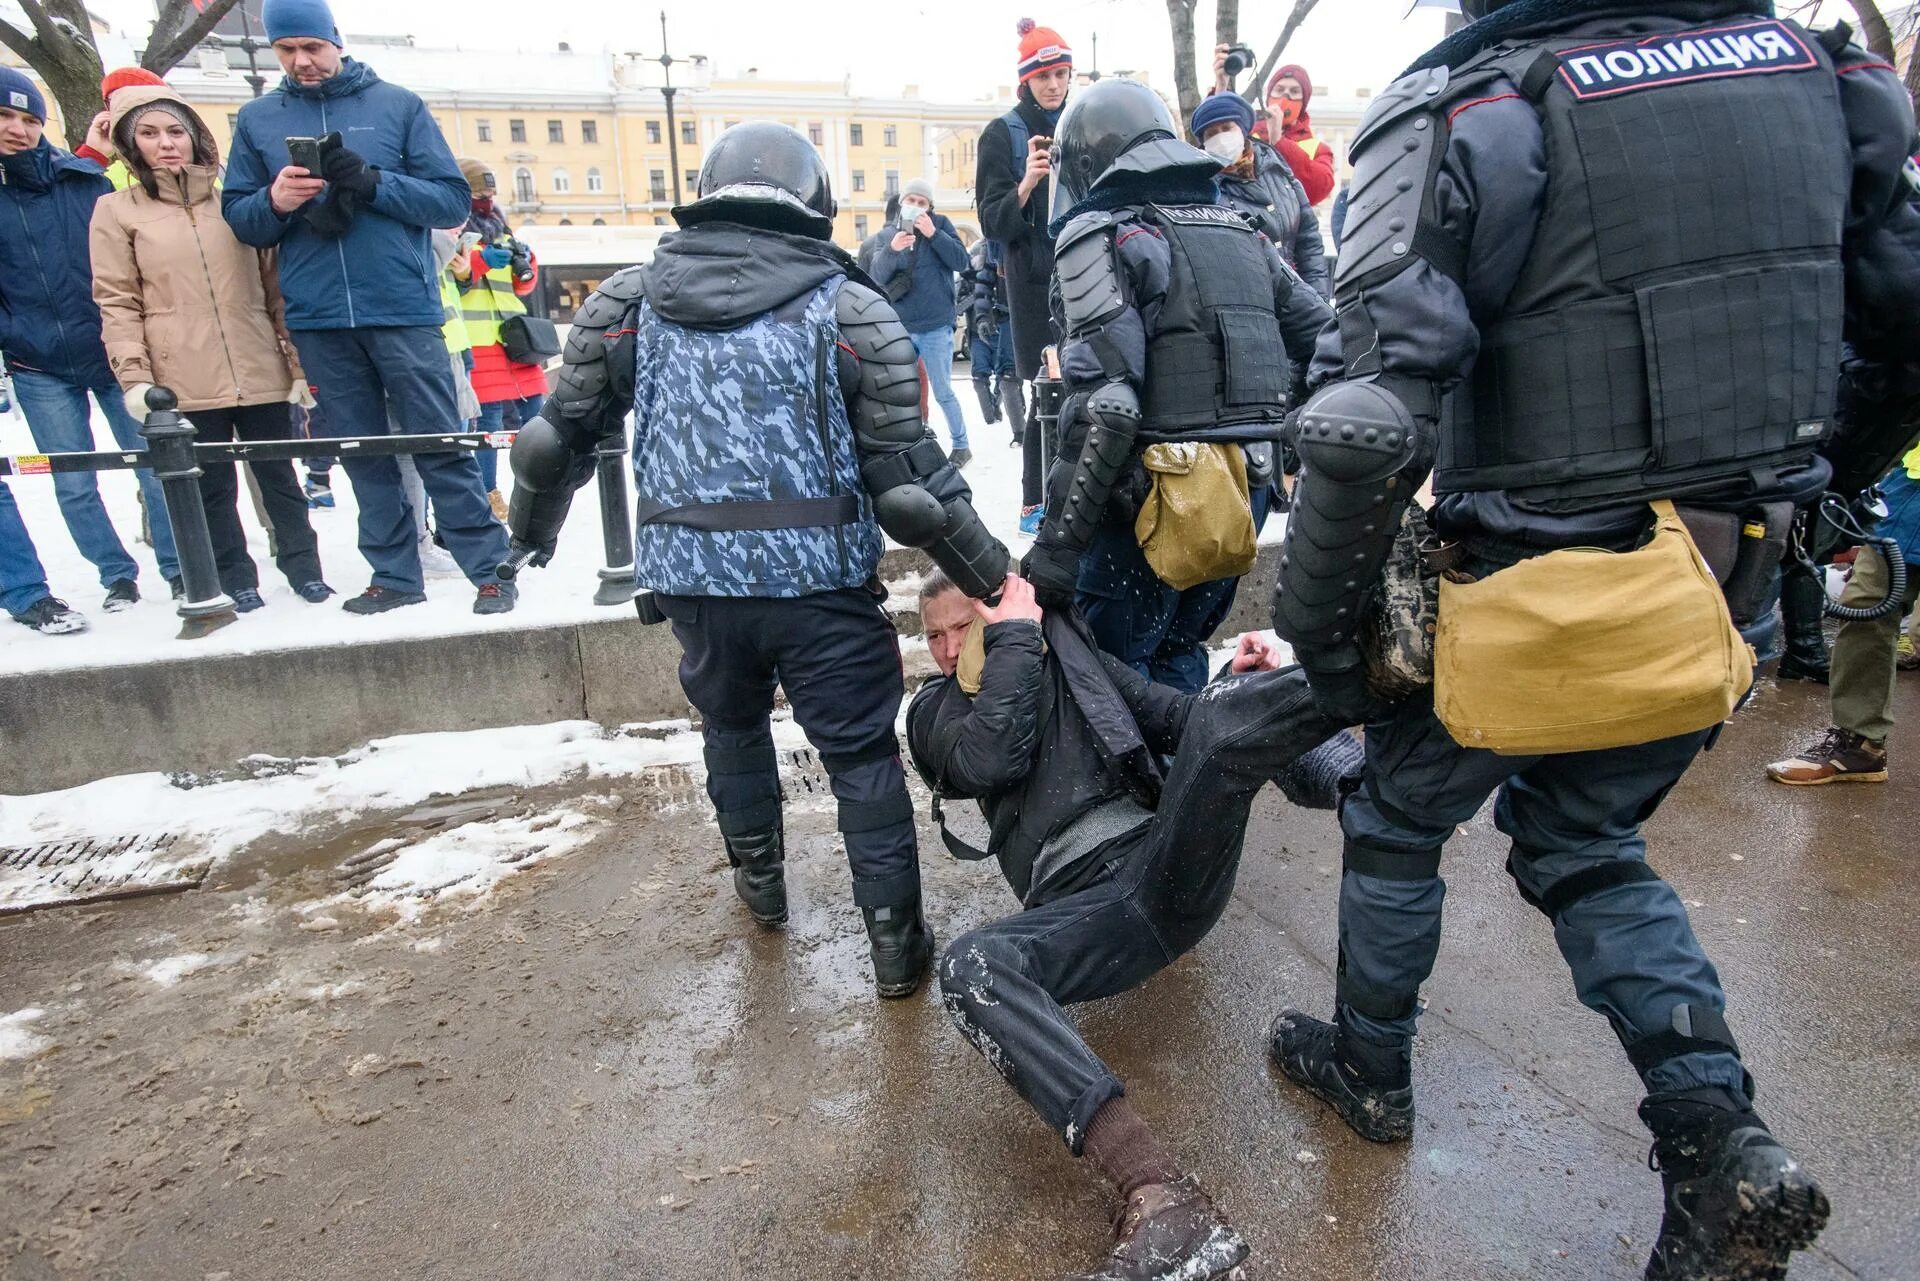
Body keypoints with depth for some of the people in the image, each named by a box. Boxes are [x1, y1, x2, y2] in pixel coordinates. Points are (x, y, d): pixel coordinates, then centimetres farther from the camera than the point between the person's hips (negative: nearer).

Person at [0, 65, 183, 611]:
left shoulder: (84, 178, 2)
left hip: (115, 354, -1)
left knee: (158, 468, 1)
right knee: (74, 487, 5)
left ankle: (179, 570, 14)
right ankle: (118, 576, 19)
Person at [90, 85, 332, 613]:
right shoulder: (117, 211, 7)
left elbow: (276, 287, 9)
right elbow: (117, 303, 3)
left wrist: (299, 364, 4)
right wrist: (134, 378, -7)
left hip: (261, 372, 1)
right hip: (185, 381, 0)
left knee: (278, 475, 7)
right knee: (212, 486, 5)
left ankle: (304, 568, 20)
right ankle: (236, 581, 17)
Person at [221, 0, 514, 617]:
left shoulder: (398, 104, 6)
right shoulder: (257, 118, 13)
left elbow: (452, 200, 0)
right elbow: (237, 216, 12)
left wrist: (373, 183, -14)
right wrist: (274, 202, -9)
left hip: (404, 309, -3)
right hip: (317, 318, 3)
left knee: (440, 447, -4)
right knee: (362, 453, 7)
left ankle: (489, 570, 2)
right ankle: (395, 575, 15)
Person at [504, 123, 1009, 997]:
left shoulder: (627, 301, 5)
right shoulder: (852, 312, -3)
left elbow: (558, 440, 11)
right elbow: (911, 484, -6)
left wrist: (532, 529, 30)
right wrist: (997, 580, 4)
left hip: (692, 578, 3)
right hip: (821, 582, -3)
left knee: (731, 725, 27)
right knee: (862, 753, 10)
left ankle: (759, 883, 44)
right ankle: (894, 942, 18)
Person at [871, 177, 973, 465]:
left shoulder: (940, 224, 1)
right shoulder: (891, 232, 7)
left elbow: (962, 262, -9)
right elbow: (878, 275, -4)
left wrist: (933, 234, -18)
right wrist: (891, 249, -22)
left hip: (935, 327, -3)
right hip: (900, 327, 3)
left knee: (943, 392, 1)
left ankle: (961, 446, 15)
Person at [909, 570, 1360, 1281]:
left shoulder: (1073, 657, 22)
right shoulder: (936, 711, 17)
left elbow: (1181, 718, 18)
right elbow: (994, 760, -6)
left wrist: (1236, 684, -3)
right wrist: (1017, 639, -1)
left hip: (1169, 862, 1)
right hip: (1081, 906, -1)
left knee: (1220, 717, -24)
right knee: (970, 966, -34)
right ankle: (1160, 1197, -46)